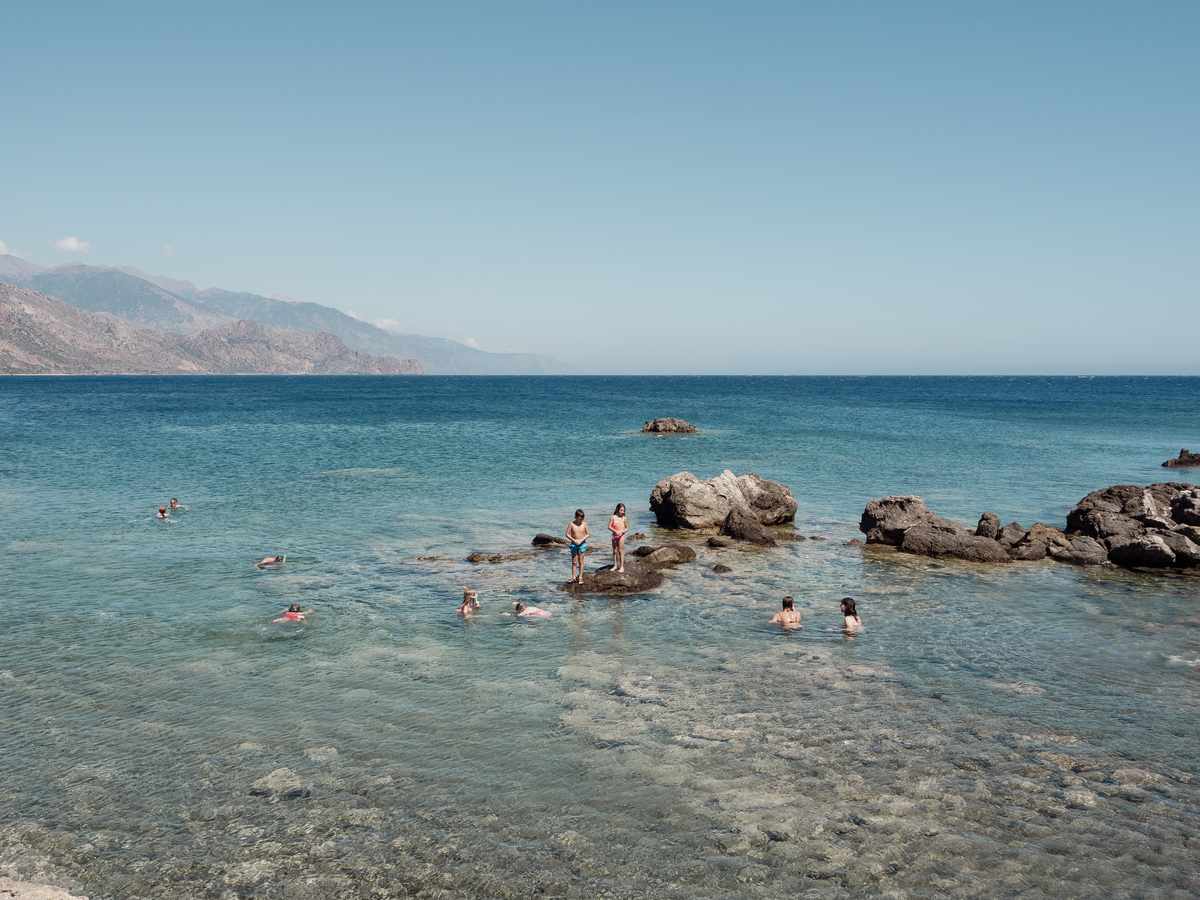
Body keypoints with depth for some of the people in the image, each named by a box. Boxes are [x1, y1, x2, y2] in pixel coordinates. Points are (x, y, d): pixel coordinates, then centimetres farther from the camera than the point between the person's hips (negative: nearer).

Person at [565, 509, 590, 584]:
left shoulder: (584, 524, -3)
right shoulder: (571, 524, -5)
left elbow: (588, 534, -3)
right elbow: (567, 534, -5)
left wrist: (581, 540, -16)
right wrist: (574, 540, -19)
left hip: (582, 544, 0)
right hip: (574, 544, 0)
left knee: (580, 561, 1)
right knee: (574, 562, 2)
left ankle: (580, 577, 4)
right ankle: (573, 577, 3)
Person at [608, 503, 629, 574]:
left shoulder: (624, 518, -5)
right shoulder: (613, 517, -3)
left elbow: (627, 528, 0)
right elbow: (609, 527, -3)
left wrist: (622, 531, -17)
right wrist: (615, 531, -17)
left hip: (621, 536, -2)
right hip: (614, 535, 2)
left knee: (621, 551, -2)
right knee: (615, 551, 11)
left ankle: (622, 566, 2)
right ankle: (615, 565, 21)